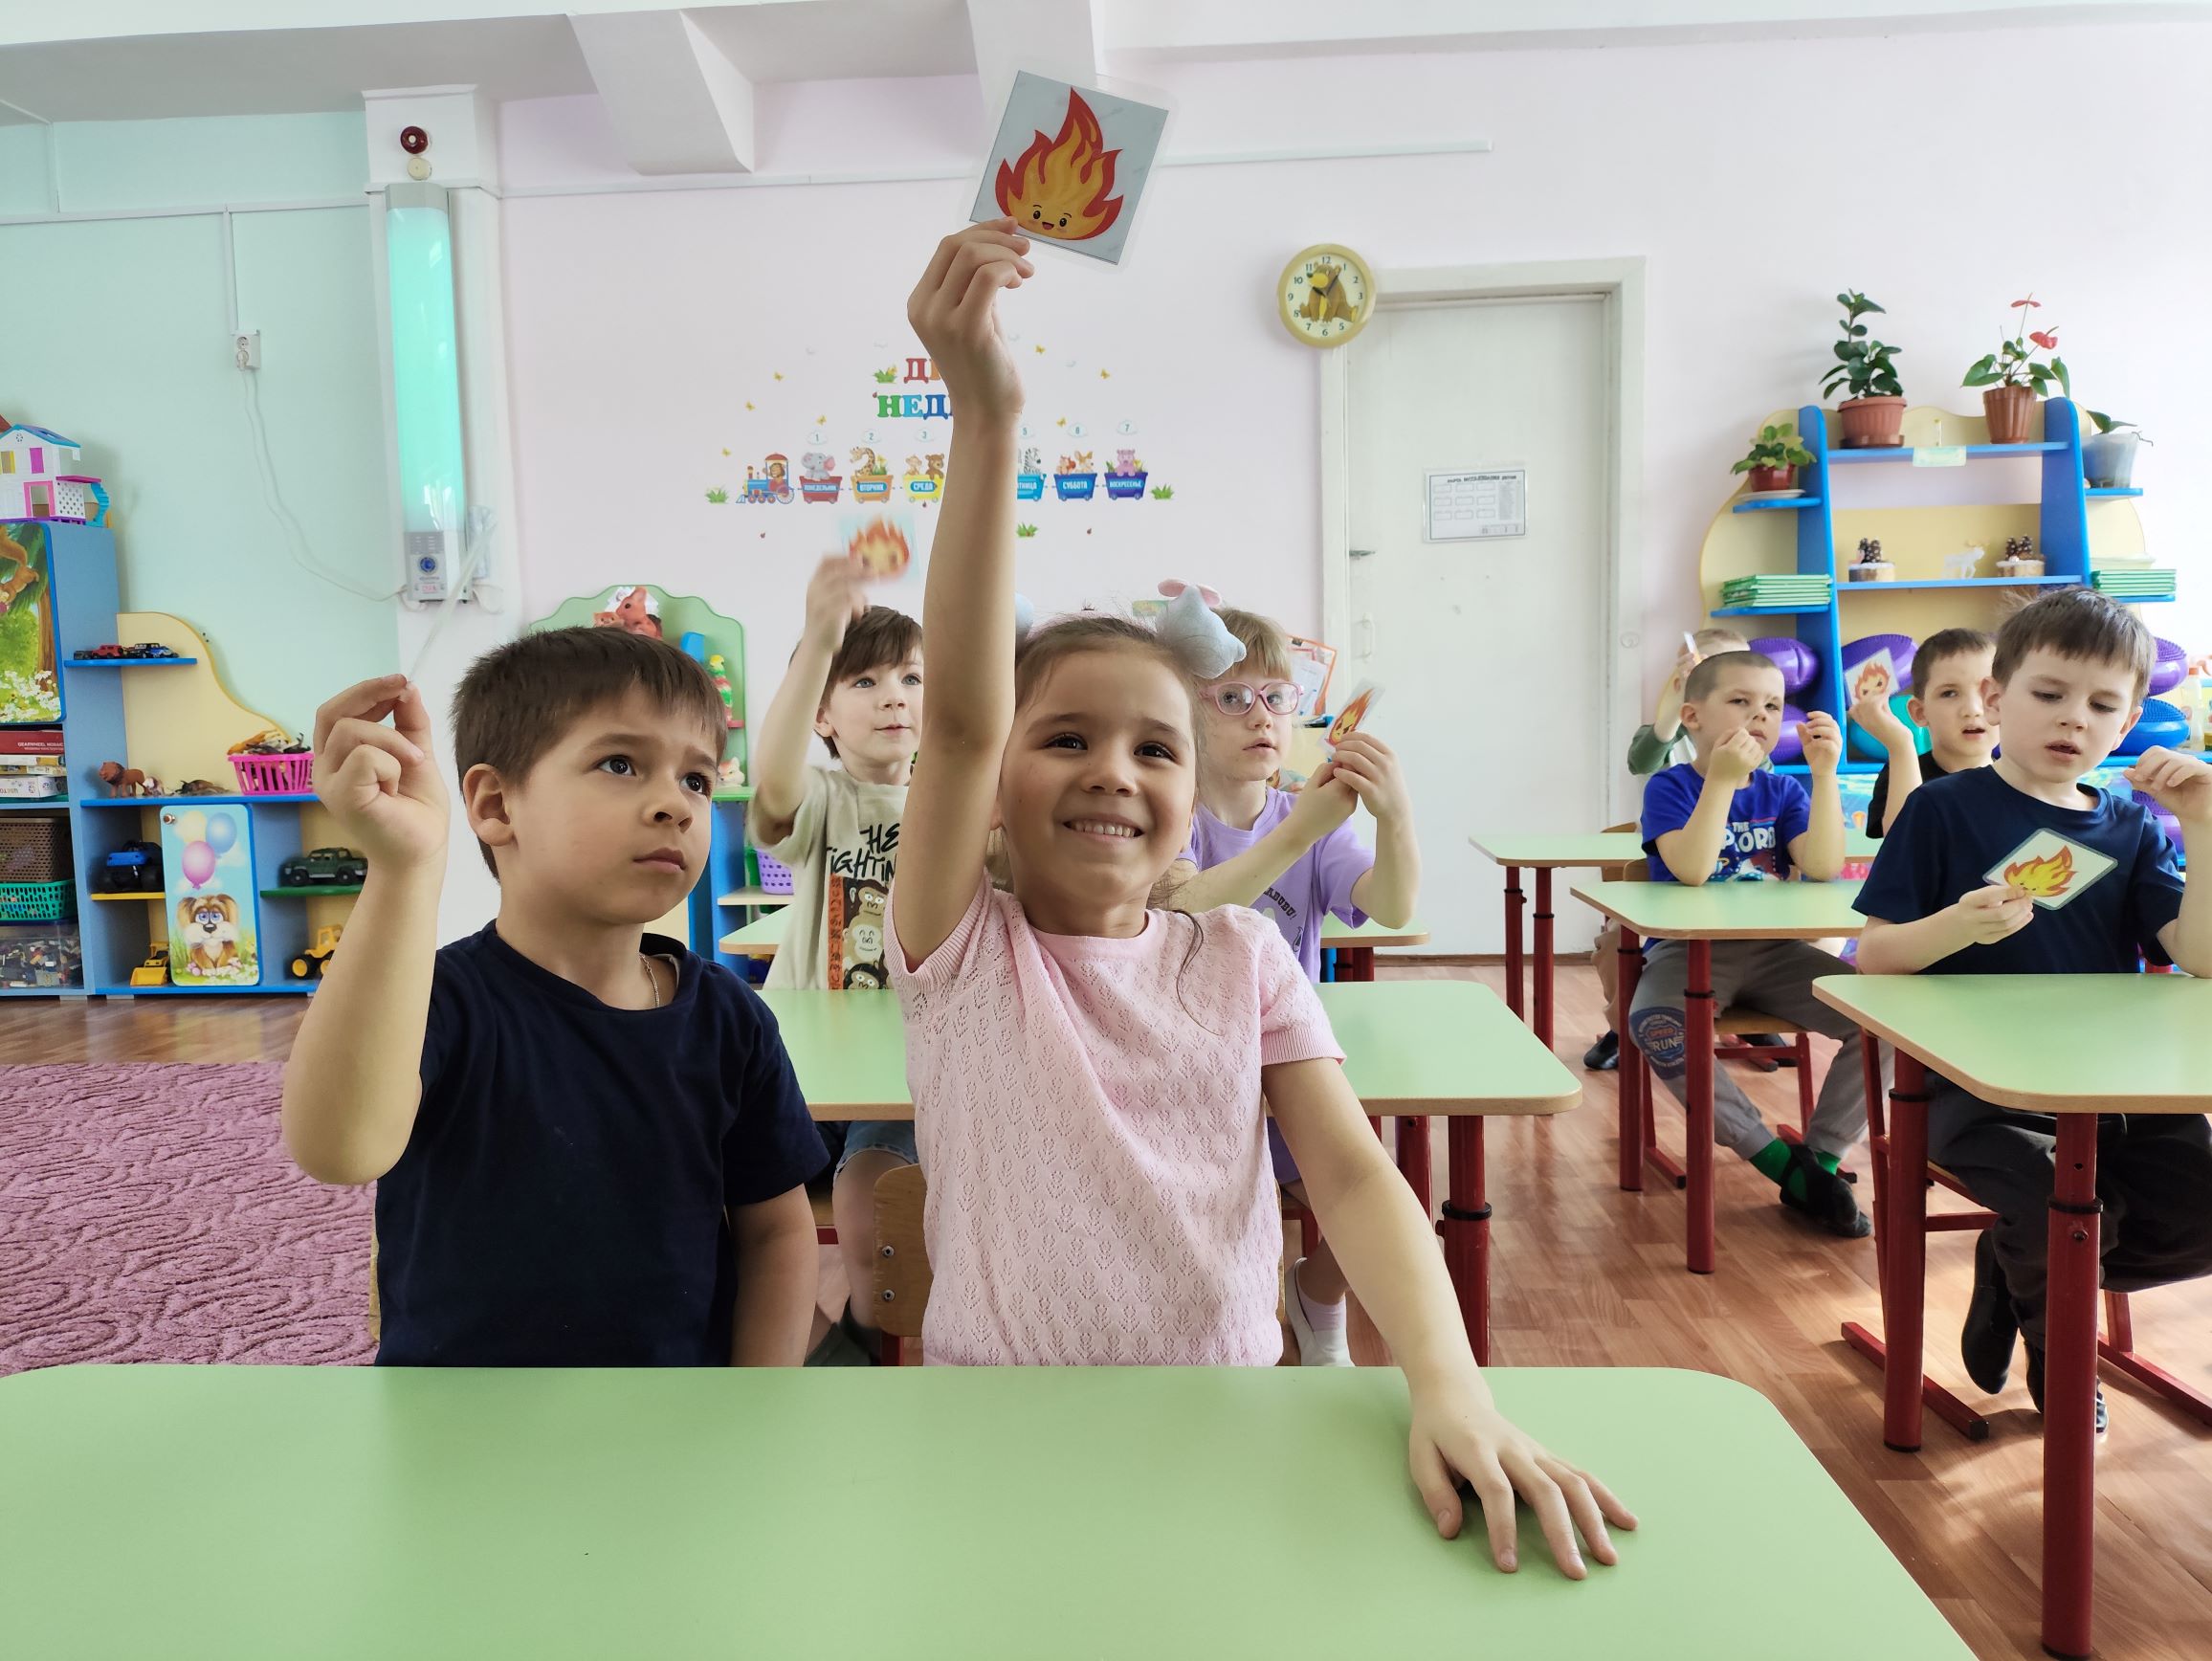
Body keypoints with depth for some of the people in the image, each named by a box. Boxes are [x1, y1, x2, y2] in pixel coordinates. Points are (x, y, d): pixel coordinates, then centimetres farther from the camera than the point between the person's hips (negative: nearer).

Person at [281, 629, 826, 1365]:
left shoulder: (725, 1017, -10)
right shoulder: (439, 1002, -20)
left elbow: (775, 1226, -1)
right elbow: (341, 1146, -42)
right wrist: (404, 867, -50)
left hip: (688, 1386, 3)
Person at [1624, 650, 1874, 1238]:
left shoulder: (1783, 791, 9)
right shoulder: (1669, 787, -3)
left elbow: (1823, 867, -9)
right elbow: (1691, 870, -22)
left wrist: (1824, 772, -15)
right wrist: (1722, 779, -27)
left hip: (1774, 952, 4)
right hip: (1690, 951, -4)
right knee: (1654, 1023, -36)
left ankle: (1822, 1158, -5)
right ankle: (1780, 1161, -24)